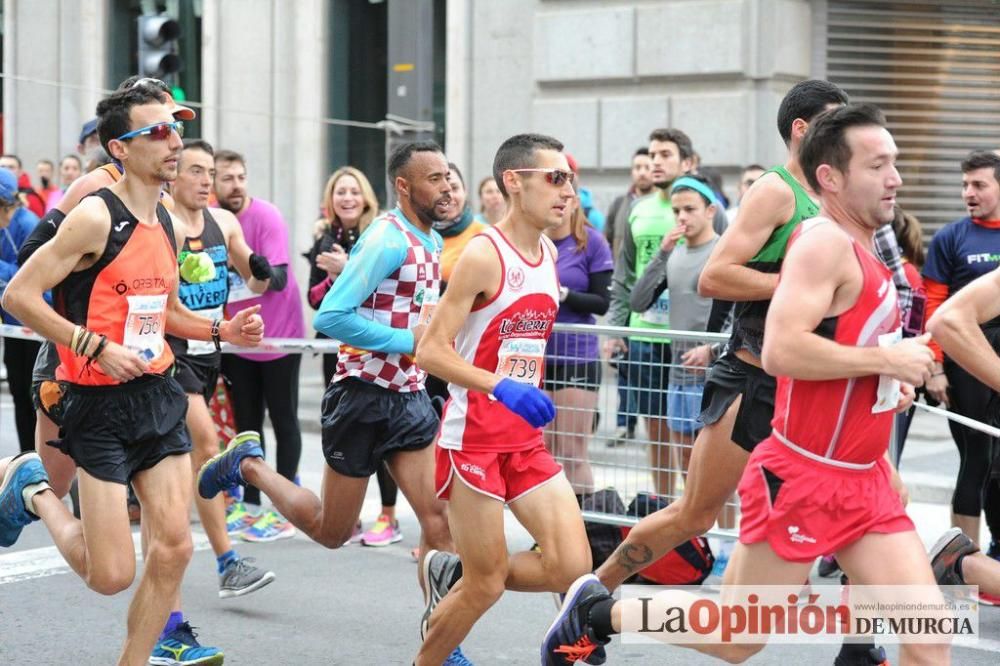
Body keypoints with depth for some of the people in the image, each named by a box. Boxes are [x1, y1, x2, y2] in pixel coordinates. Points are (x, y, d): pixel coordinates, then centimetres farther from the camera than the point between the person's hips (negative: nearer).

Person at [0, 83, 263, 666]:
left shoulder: (170, 225, 10)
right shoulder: (95, 218, -15)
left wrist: (222, 331, 7)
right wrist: (97, 346, -20)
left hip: (159, 395, 7)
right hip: (101, 405, -7)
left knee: (174, 546, 1)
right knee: (112, 575, -4)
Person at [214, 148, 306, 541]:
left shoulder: (266, 216, -16)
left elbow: (279, 278, -23)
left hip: (279, 335, -5)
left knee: (283, 421, 1)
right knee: (246, 423, 10)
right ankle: (251, 504, 19)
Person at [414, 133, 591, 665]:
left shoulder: (550, 253, 8)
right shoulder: (484, 254, -15)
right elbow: (431, 351, -19)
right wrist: (500, 388, -30)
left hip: (526, 437, 7)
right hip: (474, 436, -7)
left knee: (572, 566, -4)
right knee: (486, 586, -1)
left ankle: (454, 573, 19)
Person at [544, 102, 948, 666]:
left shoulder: (864, 249, 12)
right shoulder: (824, 242, -16)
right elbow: (781, 350, -28)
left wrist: (890, 385, 9)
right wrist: (884, 359, -21)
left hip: (864, 479, 8)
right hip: (803, 478, -8)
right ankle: (600, 612, 24)